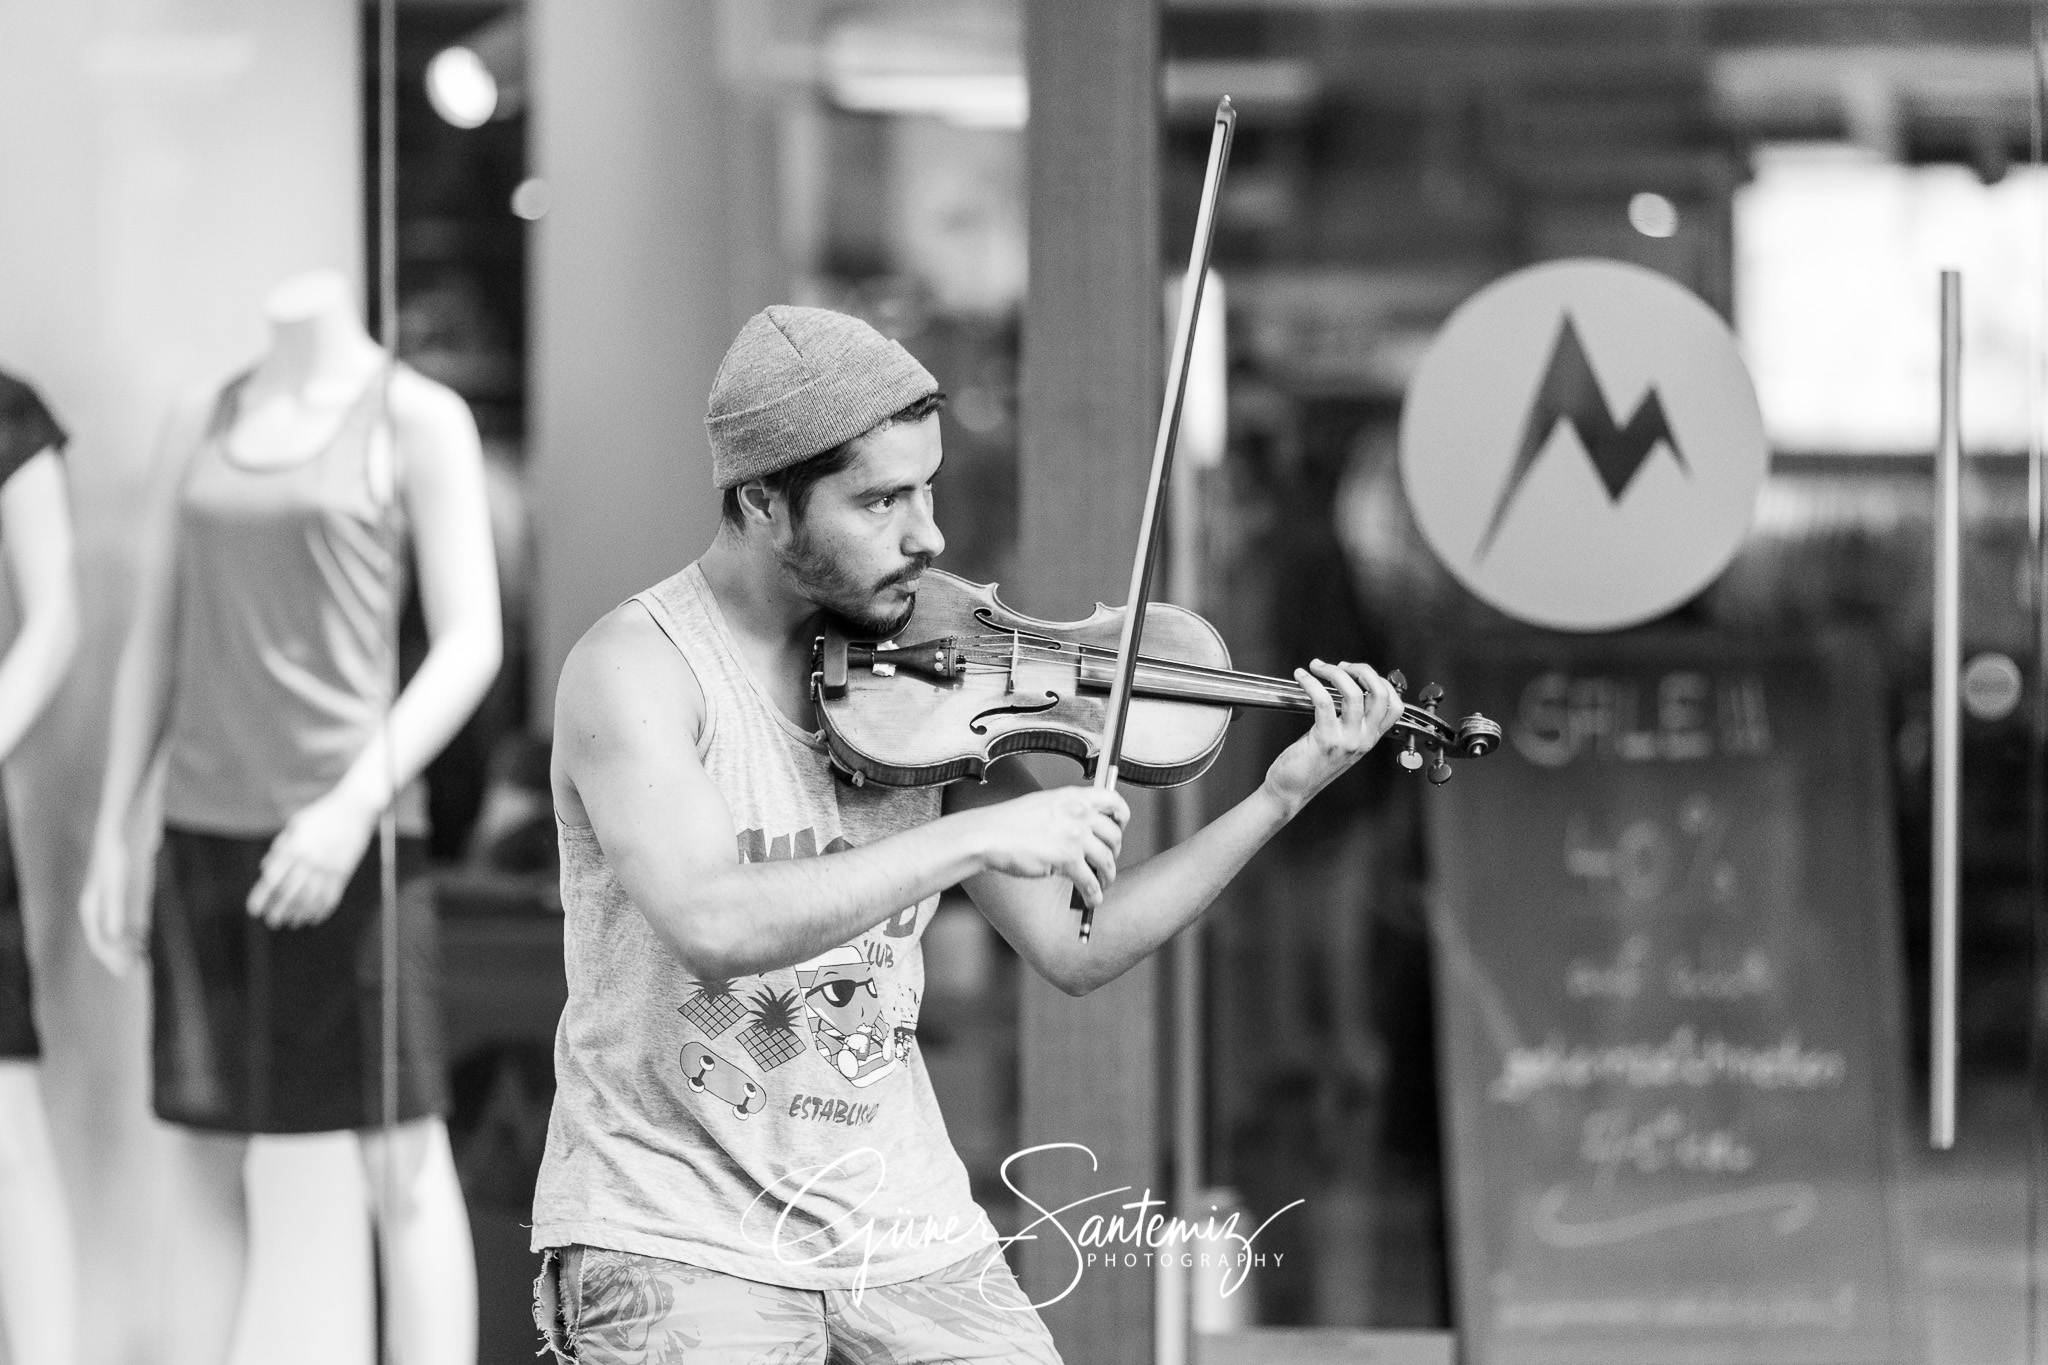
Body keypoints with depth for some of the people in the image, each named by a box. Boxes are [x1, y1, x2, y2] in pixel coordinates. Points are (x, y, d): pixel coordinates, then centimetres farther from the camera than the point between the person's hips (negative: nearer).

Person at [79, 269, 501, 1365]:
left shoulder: (420, 420, -6)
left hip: (347, 826, -5)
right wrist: (109, 842, 9)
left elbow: (471, 645, -11)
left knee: (401, 1159, -5)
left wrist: (356, 806, -22)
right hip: (209, 827, 5)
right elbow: (154, 642, 14)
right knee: (201, 1149, 7)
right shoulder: (200, 424, 11)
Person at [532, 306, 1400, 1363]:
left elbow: (1074, 950, 6)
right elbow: (710, 927, -28)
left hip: (904, 1234, 5)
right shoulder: (637, 666, -11)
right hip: (677, 1234, -5)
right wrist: (982, 835, -26)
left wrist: (1281, 797, -3)